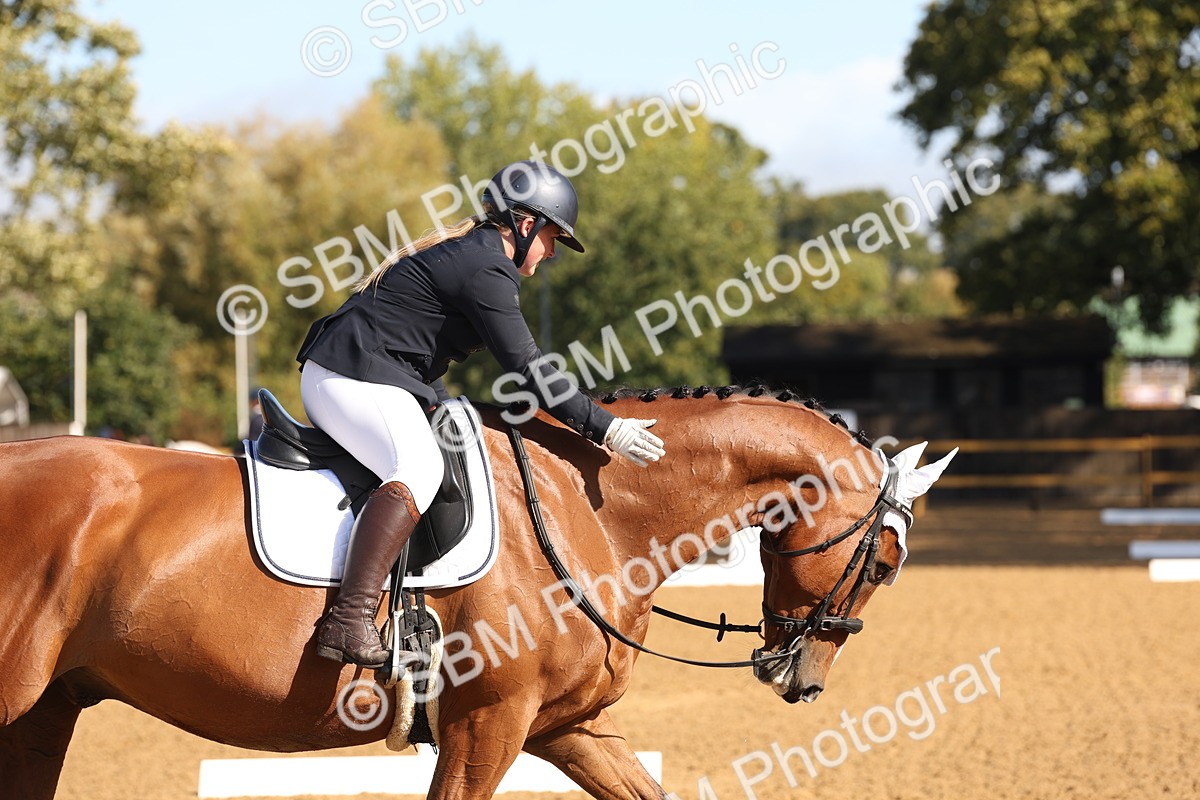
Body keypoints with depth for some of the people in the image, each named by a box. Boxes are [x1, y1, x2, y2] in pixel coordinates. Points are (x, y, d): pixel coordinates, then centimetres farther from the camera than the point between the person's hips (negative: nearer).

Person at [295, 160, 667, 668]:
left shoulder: (462, 252, 21)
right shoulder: (487, 269, -12)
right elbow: (527, 369, -16)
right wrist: (604, 430, -15)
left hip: (330, 380, 12)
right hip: (355, 379, -12)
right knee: (418, 468, -31)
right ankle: (349, 622, -46)